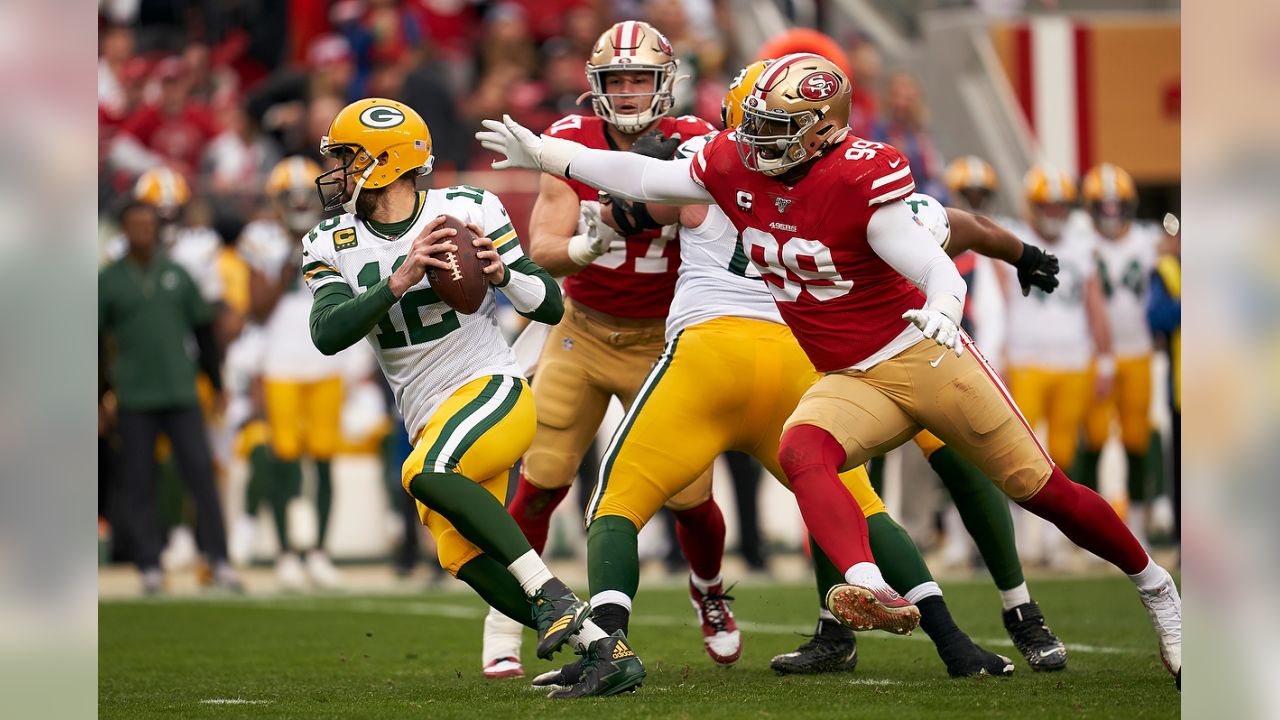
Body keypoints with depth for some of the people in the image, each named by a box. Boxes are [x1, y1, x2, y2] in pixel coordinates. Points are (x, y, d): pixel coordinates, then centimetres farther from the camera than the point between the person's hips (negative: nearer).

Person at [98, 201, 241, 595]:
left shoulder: (177, 274, 10)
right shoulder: (108, 280, 3)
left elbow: (204, 330, 16)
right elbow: (98, 340, 5)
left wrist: (216, 383, 15)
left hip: (182, 394, 1)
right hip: (134, 400, -1)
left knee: (201, 471, -4)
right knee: (140, 484, 0)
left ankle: (219, 560, -2)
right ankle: (150, 566, 5)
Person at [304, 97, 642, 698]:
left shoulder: (468, 212, -4)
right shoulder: (331, 245, 6)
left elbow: (551, 306, 0)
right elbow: (327, 334, -13)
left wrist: (501, 273, -20)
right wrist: (399, 281, -26)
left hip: (493, 387, -5)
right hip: (432, 421, 5)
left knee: (427, 474, -34)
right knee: (464, 559, -14)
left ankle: (553, 596, -28)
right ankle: (602, 648, -7)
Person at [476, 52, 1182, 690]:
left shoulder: (859, 179, -20)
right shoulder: (736, 168, -2)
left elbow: (938, 270, -24)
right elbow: (643, 178, 10)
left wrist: (940, 310, -47)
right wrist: (542, 154, 11)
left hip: (923, 357, -5)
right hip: (852, 382, 5)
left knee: (1039, 487, -1)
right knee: (801, 451, -29)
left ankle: (1154, 587, 21)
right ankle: (873, 592, -49)